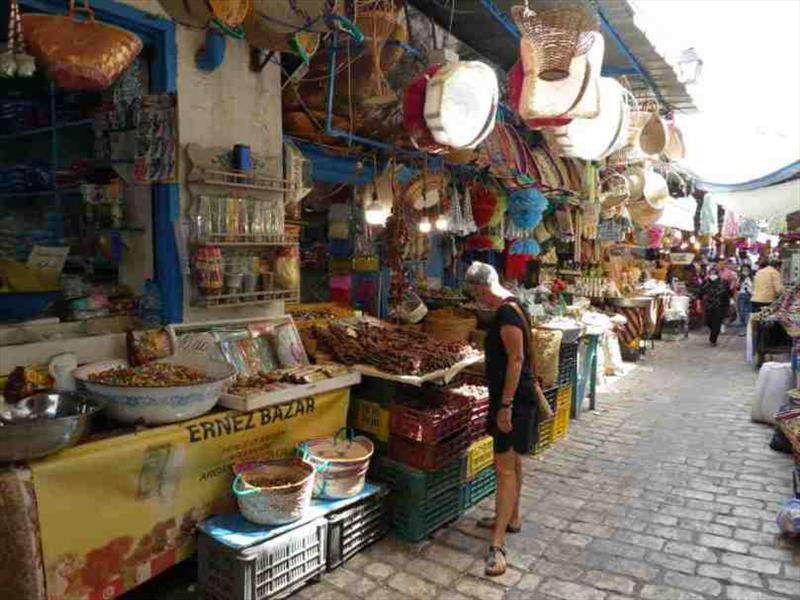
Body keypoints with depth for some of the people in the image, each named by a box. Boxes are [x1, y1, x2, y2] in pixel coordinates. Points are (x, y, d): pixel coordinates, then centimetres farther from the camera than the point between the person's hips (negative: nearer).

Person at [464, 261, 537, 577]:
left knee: (505, 469, -9)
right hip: (512, 397, 11)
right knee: (511, 461, 21)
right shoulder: (510, 307, 11)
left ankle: (497, 545, -5)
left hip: (513, 399, -11)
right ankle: (510, 518, 37)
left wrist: (505, 405, -24)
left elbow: (516, 359, -25)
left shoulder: (507, 314, -20)